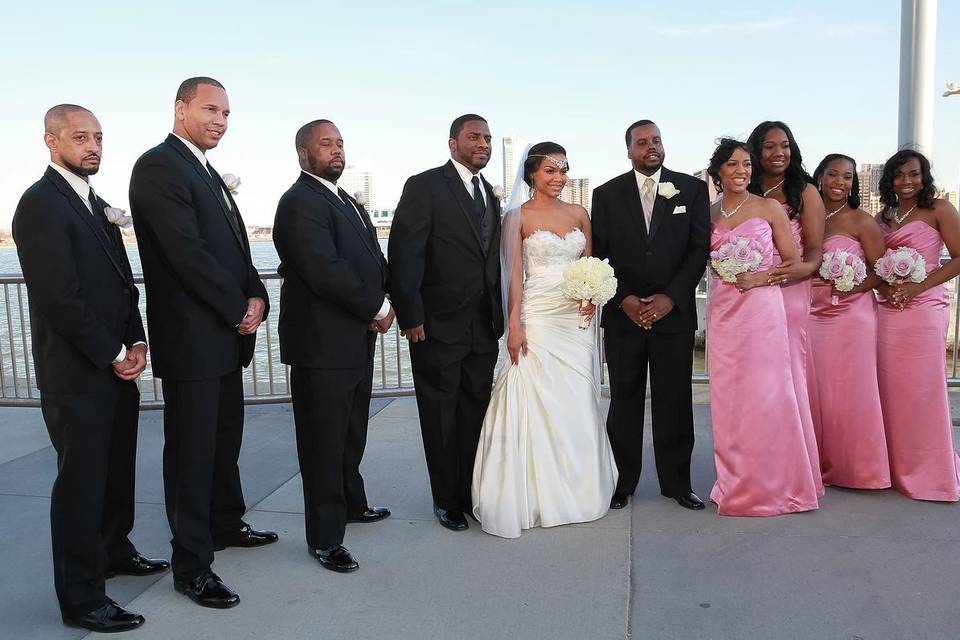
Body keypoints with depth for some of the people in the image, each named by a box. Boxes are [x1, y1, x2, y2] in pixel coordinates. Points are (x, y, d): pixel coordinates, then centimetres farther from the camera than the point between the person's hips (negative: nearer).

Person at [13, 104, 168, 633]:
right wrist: (111, 355, -14)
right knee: (80, 480, 1)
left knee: (116, 469, 19)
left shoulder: (97, 205, 15)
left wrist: (136, 342, 2)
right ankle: (81, 598, 13)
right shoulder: (41, 204, -13)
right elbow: (58, 297, -20)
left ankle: (113, 550, 39)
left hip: (116, 366, 8)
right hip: (76, 372, -8)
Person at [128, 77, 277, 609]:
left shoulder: (207, 173, 18)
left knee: (224, 438, 21)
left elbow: (234, 247, 15)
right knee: (191, 450, 0)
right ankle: (191, 566, 10)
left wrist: (256, 296, -2)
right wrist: (240, 310, -14)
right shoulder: (160, 166, -12)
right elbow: (186, 252, -21)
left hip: (225, 335, 9)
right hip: (190, 339, -9)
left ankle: (226, 523, 39)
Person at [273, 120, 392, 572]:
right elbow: (325, 272, -24)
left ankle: (351, 503, 42)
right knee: (324, 442, 1)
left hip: (356, 339, 10)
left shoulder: (344, 201, 16)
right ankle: (325, 539, 12)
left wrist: (382, 302, -3)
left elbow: (371, 258, 17)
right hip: (322, 344, -10)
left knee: (352, 433, 23)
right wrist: (377, 307, -14)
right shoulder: (301, 203, -15)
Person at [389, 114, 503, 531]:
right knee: (441, 417, 7)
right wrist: (410, 317, -16)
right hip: (438, 326, -6)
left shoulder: (489, 194, 14)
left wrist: (497, 316, 11)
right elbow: (403, 254, -12)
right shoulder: (424, 187, -7)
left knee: (476, 414, 11)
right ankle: (446, 499, 22)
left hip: (483, 328, 6)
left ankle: (472, 494, 25)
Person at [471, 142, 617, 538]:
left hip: (576, 317, 4)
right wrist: (514, 325, -13)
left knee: (577, 405, 9)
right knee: (536, 404, -2)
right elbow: (514, 275, -6)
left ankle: (578, 488, 22)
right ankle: (538, 494, 9)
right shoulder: (518, 217, -1)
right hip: (538, 318, -4)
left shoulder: (579, 214, 11)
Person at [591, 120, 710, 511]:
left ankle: (676, 482, 17)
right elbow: (599, 255, 3)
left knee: (674, 402, 4)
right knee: (624, 401, 7)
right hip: (623, 314, 0)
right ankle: (622, 482, 17)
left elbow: (700, 248, 1)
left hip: (674, 313, 0)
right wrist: (624, 299, -8)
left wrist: (670, 298, -8)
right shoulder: (606, 194, 6)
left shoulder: (692, 189, 6)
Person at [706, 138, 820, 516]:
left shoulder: (769, 208, 2)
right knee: (727, 398, 6)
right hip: (722, 312, 3)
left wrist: (761, 277, -10)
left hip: (761, 309, -3)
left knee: (764, 396, -2)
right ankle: (735, 485, 18)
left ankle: (770, 485, 11)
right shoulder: (708, 214, 11)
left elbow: (794, 262, 3)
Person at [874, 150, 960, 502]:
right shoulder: (882, 218, 16)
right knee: (891, 388, 4)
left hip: (924, 308, -5)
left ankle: (928, 472, 8)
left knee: (922, 388, -3)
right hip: (887, 310, 5)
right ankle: (896, 468, 14)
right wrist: (881, 286, -3)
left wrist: (918, 286, -14)